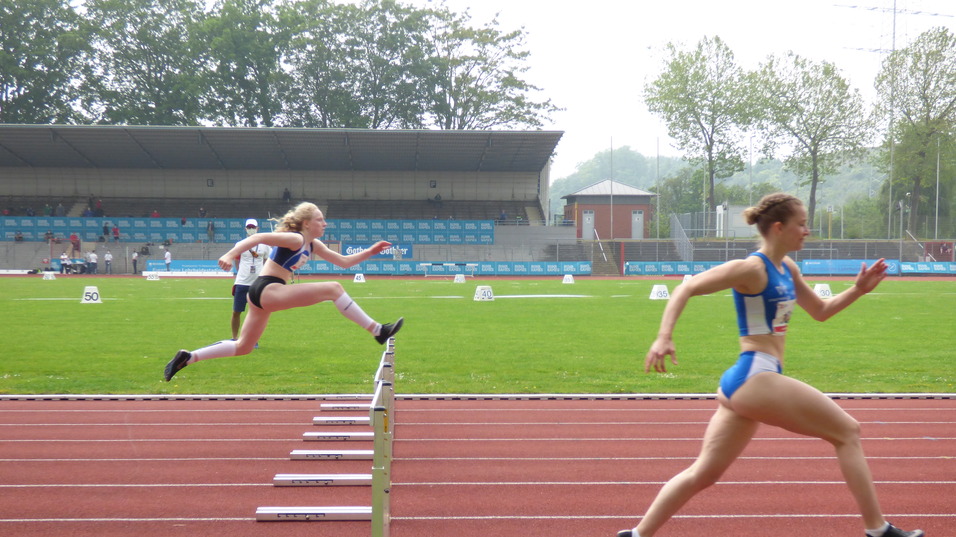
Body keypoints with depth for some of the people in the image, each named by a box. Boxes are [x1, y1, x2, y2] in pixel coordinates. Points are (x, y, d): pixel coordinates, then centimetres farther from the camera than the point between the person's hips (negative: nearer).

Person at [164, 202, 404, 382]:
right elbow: (258, 237, -21)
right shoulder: (295, 239, -12)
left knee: (242, 347, 16)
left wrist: (369, 252, 10)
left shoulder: (313, 246, 16)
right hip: (267, 290, -10)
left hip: (264, 294, 10)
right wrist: (231, 254, -32)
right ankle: (377, 331, -18)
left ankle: (187, 357, 15)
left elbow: (344, 261, 20)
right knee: (333, 288, -17)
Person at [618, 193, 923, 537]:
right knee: (847, 432, -2)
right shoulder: (752, 268, -12)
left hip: (743, 383, 10)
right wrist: (664, 338, -24)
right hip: (754, 379, -10)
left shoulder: (786, 268, 15)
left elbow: (820, 311, 26)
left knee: (703, 473, 11)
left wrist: (858, 290, 11)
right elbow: (686, 289, -13)